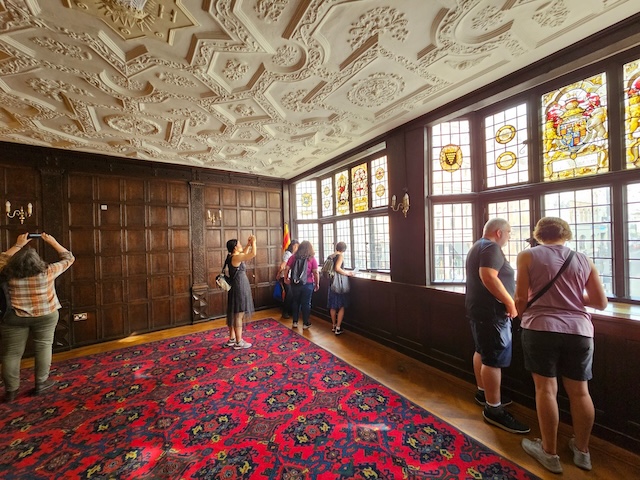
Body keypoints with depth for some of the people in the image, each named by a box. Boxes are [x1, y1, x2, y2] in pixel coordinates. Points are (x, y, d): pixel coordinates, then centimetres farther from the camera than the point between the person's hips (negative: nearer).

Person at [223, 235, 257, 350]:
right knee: (238, 315, 0)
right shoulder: (236, 257, -20)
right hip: (239, 288, -10)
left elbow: (244, 253, 27)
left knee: (234, 314, 17)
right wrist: (253, 242, -12)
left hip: (236, 287, 10)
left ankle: (232, 339, 30)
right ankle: (238, 342, 11)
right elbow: (253, 254, -28)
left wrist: (249, 244, 15)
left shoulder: (233, 256, 8)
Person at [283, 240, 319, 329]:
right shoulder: (312, 259, -7)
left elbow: (286, 269, 0)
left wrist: (286, 279, 14)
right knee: (306, 303, 10)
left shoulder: (293, 257, 0)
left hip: (295, 284, 3)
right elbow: (316, 273, -9)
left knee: (295, 302, 17)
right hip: (307, 284, -2)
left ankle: (295, 322, 26)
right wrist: (317, 284, 1)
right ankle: (305, 323, 19)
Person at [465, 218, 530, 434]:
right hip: (491, 311, -11)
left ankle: (482, 392, 34)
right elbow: (489, 277, -30)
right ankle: (493, 409, 7)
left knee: (482, 351, 20)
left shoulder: (478, 247, 17)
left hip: (478, 308, 11)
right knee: (494, 359, -3)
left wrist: (506, 300, 28)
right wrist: (510, 302, -21)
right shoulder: (491, 248, -16)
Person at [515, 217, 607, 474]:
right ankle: (582, 451, 32)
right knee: (579, 391, 16)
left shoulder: (528, 256, -3)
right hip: (579, 330, 4)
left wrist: (520, 316, 13)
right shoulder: (583, 260, 8)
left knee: (546, 389, 6)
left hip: (541, 328, -4)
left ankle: (550, 453, 18)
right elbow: (601, 302, 8)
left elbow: (522, 298, -6)